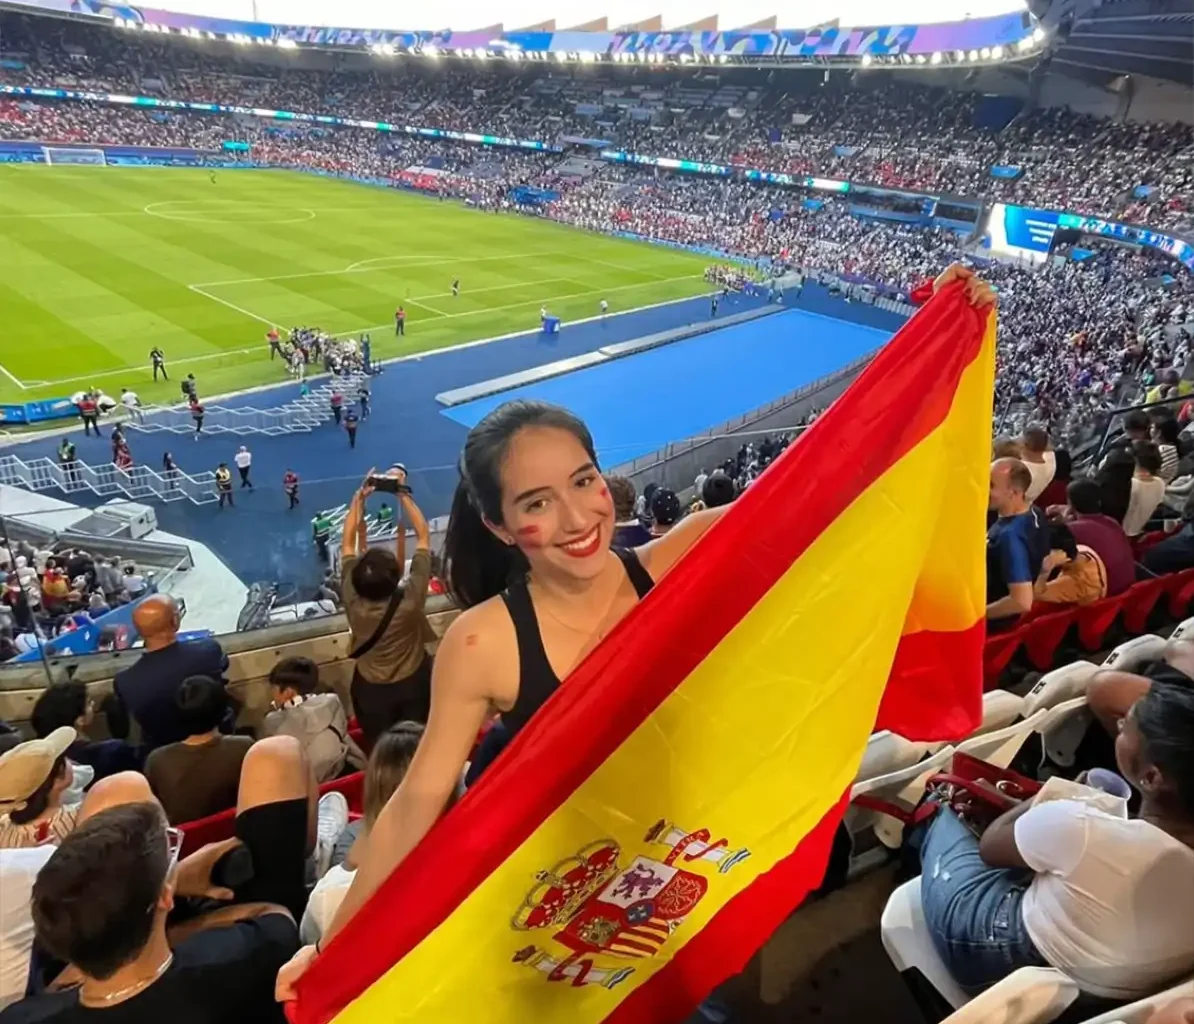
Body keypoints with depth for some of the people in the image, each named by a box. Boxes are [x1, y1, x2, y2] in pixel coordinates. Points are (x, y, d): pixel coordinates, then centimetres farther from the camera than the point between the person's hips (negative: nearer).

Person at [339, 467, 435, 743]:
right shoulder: (410, 598, -32)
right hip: (413, 683, -1)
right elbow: (423, 535, -25)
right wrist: (403, 494, -25)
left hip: (370, 689, 1)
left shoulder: (353, 600, -28)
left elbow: (348, 542, -16)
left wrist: (360, 497, -20)